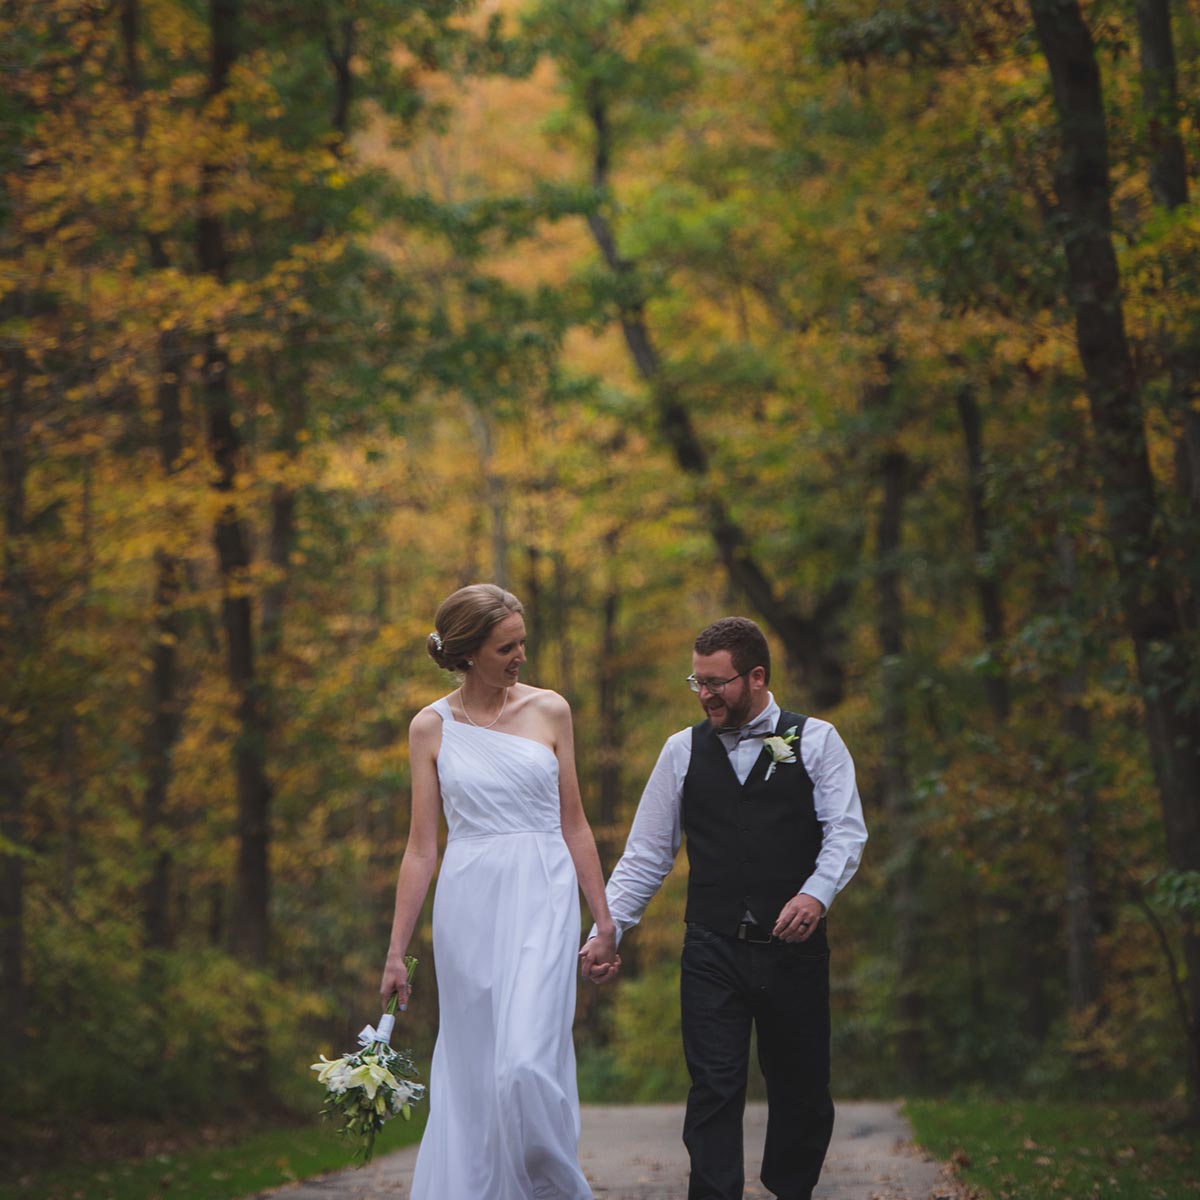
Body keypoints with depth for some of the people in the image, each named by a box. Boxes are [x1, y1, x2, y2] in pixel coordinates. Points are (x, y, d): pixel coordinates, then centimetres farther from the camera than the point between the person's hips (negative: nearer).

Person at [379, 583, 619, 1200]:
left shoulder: (548, 711, 5)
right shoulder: (430, 727, 5)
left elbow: (574, 826, 10)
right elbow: (421, 847, 6)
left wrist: (604, 922, 9)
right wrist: (396, 951, 3)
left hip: (541, 901, -1)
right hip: (467, 904, 1)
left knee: (528, 1063, -14)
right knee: (471, 1068, 4)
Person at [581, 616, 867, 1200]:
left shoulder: (816, 741, 4)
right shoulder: (683, 751, 9)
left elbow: (846, 830, -5)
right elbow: (646, 854, 10)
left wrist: (816, 893, -23)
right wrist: (607, 930, 0)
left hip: (793, 949, 0)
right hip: (711, 951, 0)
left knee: (800, 1089, 9)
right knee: (713, 1091, -8)